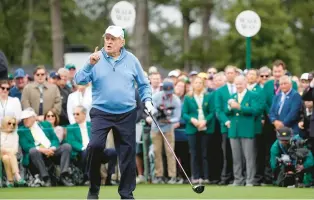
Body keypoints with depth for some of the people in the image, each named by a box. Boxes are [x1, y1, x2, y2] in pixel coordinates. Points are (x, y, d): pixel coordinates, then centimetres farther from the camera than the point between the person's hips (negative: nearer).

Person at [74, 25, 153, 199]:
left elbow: (144, 84, 14)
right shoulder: (96, 59, 0)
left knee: (128, 152, 3)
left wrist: (147, 100, -1)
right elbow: (79, 80, -9)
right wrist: (90, 65, -22)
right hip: (101, 113, -2)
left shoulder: (131, 60, 5)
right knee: (95, 145, -21)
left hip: (126, 114, 2)